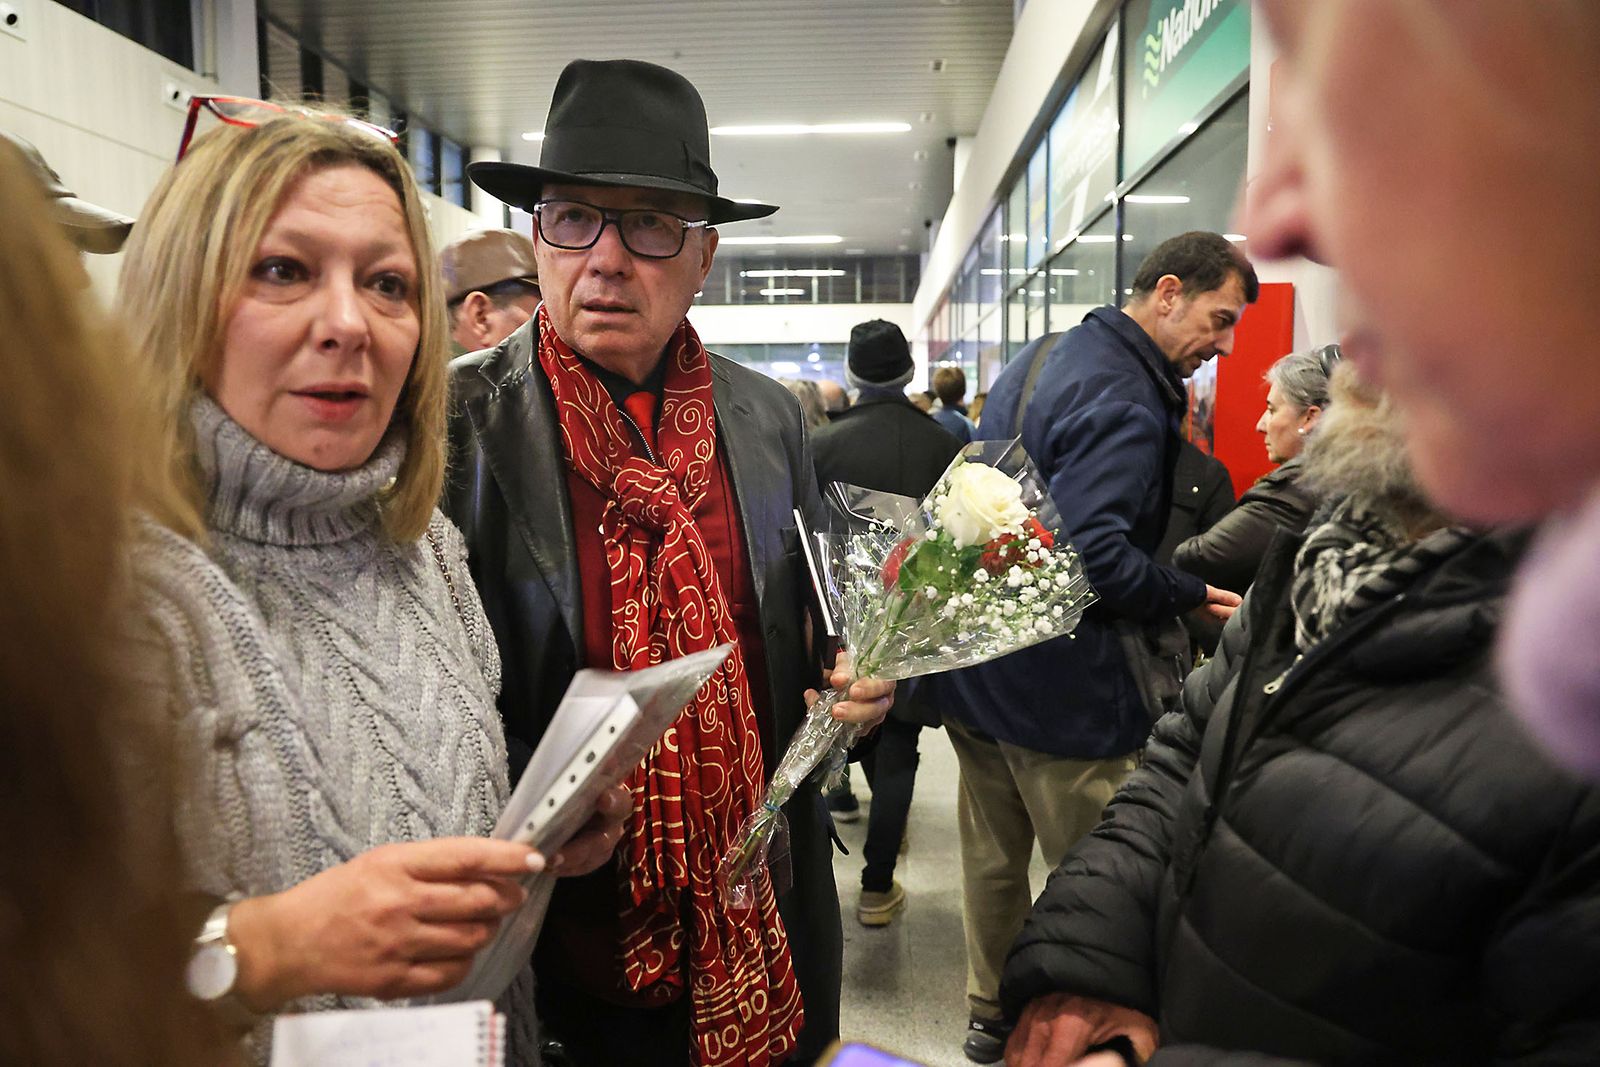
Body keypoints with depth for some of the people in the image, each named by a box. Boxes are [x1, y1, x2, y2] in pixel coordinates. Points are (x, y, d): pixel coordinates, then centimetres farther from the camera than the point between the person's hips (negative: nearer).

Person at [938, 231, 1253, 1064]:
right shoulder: (1125, 402, -20)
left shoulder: (1039, 357, 12)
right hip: (1062, 688, -10)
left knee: (993, 853, 20)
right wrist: (1190, 598, -14)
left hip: (976, 673, 10)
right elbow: (1094, 555, -28)